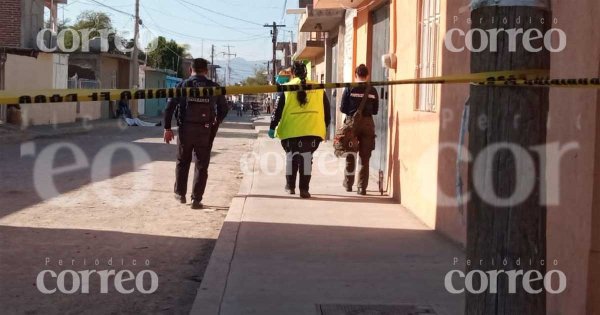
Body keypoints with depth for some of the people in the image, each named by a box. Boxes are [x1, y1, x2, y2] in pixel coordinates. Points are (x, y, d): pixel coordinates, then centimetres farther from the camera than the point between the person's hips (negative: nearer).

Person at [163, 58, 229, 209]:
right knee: (201, 165, 6)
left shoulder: (183, 85, 2)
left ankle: (180, 193, 25)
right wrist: (216, 123, 27)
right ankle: (196, 199, 5)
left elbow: (170, 107, -4)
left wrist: (167, 128, 1)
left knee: (182, 162, 19)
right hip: (205, 131, 0)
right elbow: (224, 109, 10)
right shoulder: (213, 87, 4)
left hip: (186, 129, 0)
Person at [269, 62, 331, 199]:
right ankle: (304, 189, -2)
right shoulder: (318, 89, 7)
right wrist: (324, 127, 22)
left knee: (291, 156, 17)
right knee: (307, 157, 5)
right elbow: (326, 111, 11)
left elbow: (278, 110, 0)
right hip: (312, 130, 0)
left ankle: (290, 186, 26)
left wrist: (273, 127, 6)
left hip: (290, 131, 0)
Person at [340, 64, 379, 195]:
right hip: (368, 123, 1)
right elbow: (375, 111, 3)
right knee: (365, 158, 5)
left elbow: (343, 108, -4)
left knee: (350, 155, 14)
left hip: (352, 123, -1)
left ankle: (348, 184, 23)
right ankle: (362, 187, 3)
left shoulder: (350, 89, -5)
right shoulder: (372, 91, 0)